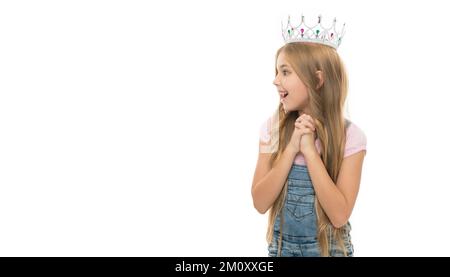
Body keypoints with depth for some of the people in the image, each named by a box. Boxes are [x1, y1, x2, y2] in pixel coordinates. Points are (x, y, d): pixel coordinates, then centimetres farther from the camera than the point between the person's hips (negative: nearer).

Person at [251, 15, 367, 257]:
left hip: (329, 248, -2)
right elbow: (260, 203, -13)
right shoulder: (272, 128, -7)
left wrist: (309, 150, -24)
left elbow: (340, 215, -20)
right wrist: (291, 148, -22)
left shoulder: (350, 135, -15)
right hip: (281, 246, 2)